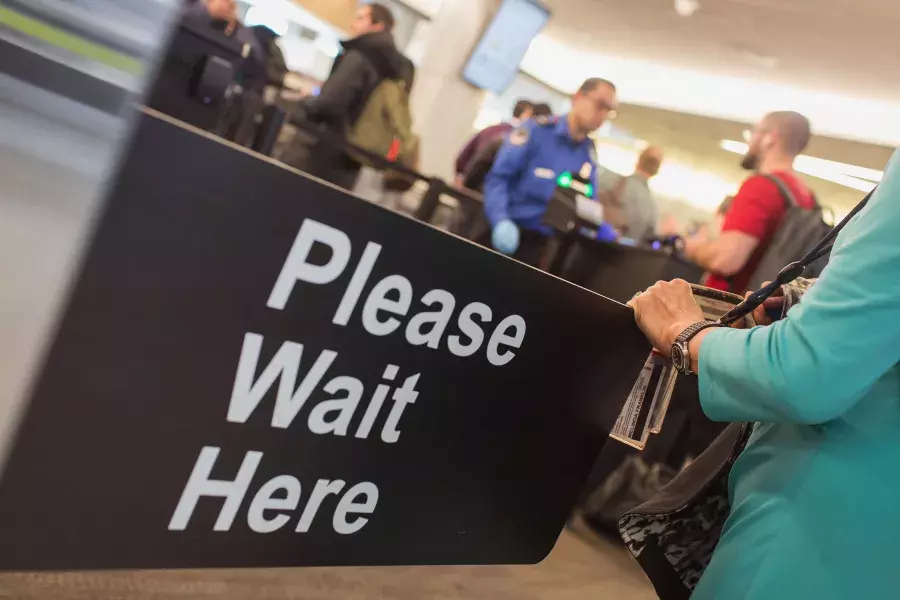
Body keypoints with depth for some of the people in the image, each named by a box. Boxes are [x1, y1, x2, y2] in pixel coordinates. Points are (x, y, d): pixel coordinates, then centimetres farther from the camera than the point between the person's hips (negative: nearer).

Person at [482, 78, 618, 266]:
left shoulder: (589, 153, 8)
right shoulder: (537, 130, -8)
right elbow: (498, 178, -11)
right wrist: (501, 221, -27)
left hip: (545, 244, 5)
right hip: (510, 233, -5)